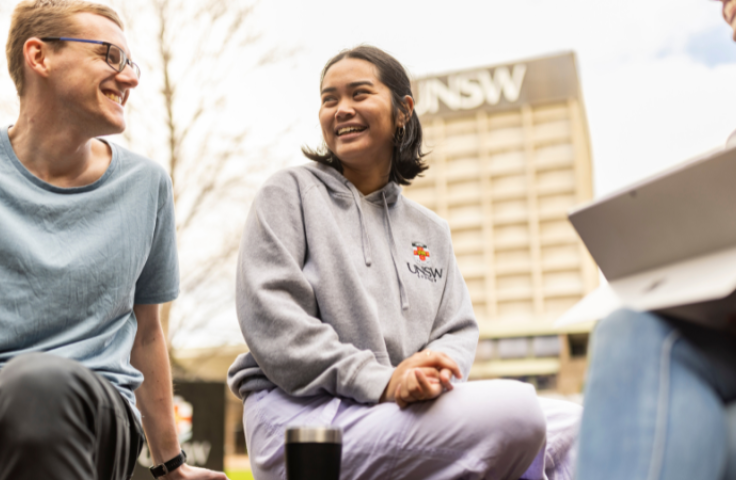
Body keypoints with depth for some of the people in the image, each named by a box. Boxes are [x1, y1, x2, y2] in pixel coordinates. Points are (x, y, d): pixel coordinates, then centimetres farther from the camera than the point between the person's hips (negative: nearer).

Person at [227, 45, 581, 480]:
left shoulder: (431, 230, 21)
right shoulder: (290, 193, 6)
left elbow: (458, 329, 13)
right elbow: (271, 315, -8)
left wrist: (435, 369, -13)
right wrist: (380, 380, -18)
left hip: (404, 409, 5)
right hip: (301, 415, -5)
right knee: (516, 412, -24)